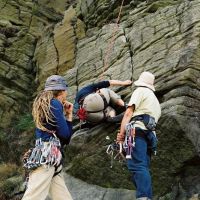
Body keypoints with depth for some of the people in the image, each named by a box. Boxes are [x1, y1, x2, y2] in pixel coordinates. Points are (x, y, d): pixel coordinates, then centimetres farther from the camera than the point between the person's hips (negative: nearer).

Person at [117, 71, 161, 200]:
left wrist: (121, 133, -8)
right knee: (143, 167, 4)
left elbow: (129, 112, -1)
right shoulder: (156, 101, 36)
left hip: (137, 130, -8)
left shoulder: (140, 91, 11)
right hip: (149, 134, 8)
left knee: (137, 165, -21)